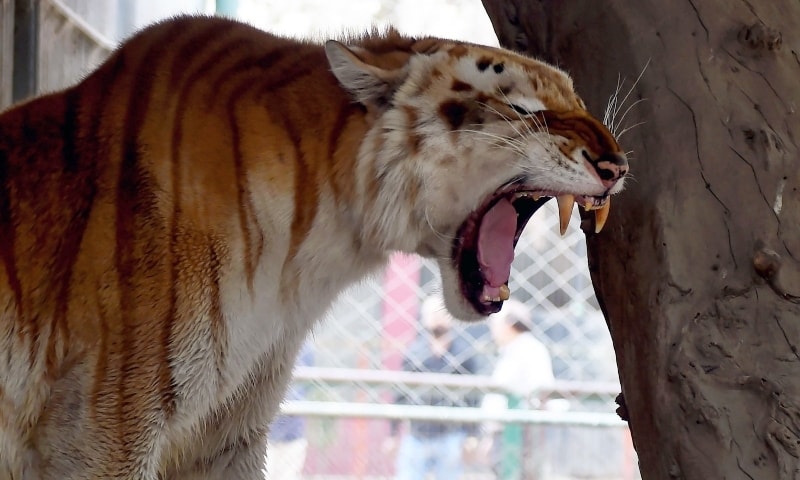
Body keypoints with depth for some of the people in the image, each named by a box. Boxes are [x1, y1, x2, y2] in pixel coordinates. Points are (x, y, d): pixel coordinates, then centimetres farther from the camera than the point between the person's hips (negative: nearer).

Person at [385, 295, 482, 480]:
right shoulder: (414, 353, 4)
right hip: (416, 435, 1)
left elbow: (472, 396, 2)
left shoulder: (464, 353, 1)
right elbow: (400, 395, 8)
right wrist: (393, 434, 8)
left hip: (451, 436, -1)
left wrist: (472, 435, -3)